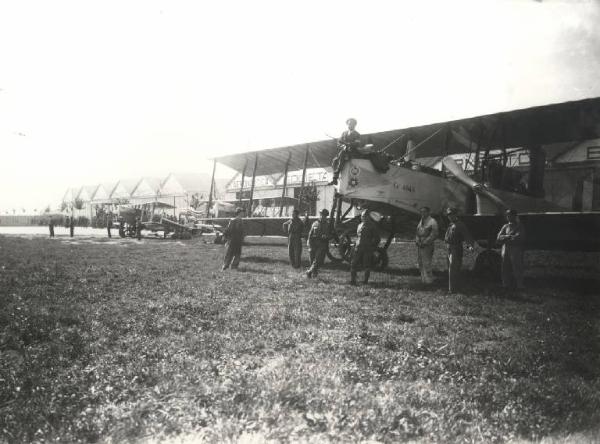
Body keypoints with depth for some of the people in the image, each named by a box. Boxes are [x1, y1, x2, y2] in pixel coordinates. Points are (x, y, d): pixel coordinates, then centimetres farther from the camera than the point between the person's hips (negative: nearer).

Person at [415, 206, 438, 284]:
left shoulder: (432, 222, -8)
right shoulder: (421, 221, 15)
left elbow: (434, 235, -12)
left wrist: (424, 242, -14)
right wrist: (417, 241, 3)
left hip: (427, 246, -7)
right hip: (419, 245, 7)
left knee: (426, 264, -7)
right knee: (421, 264, 10)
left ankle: (428, 280, 3)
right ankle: (423, 279, 19)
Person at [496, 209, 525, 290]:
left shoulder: (519, 226, 3)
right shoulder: (505, 226, 14)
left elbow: (519, 237, -11)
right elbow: (499, 237, 4)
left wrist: (506, 238, -6)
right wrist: (508, 236, -13)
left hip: (516, 250, -4)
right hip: (505, 250, 4)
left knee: (517, 269, -3)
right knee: (506, 269, 5)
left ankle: (519, 286, 3)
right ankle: (506, 285, 12)